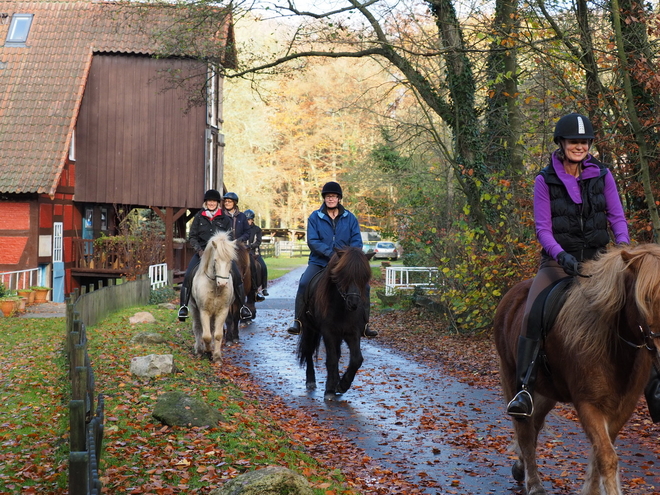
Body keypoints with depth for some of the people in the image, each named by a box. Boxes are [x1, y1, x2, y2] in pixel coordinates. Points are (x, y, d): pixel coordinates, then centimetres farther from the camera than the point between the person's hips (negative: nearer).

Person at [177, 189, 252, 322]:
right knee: (188, 275, -22)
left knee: (236, 275, -20)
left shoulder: (225, 219, 8)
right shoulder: (198, 218, 9)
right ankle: (183, 306, -13)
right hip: (202, 251, 0)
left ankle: (243, 306, -9)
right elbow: (192, 237, 8)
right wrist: (199, 250, -8)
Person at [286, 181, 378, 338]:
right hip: (319, 261, -1)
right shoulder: (315, 217, 0)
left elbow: (357, 241, -1)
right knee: (304, 284, -25)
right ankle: (297, 322, -13)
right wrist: (331, 253, -23)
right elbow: (312, 241, -9)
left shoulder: (349, 218, 5)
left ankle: (364, 325, 0)